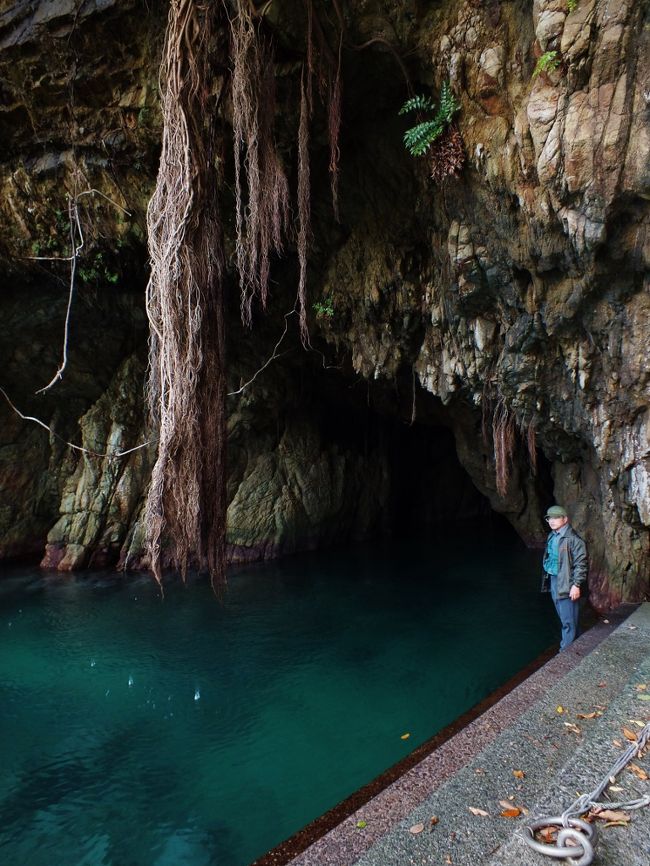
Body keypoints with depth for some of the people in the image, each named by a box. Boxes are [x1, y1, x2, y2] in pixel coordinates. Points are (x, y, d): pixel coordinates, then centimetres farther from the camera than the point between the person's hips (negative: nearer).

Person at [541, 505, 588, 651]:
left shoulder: (572, 538, -15)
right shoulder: (552, 536, 10)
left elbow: (580, 563, -17)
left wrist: (576, 585, -20)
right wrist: (548, 580, 18)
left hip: (566, 583, -8)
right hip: (553, 580, 9)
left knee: (568, 621, -4)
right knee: (563, 617, 18)